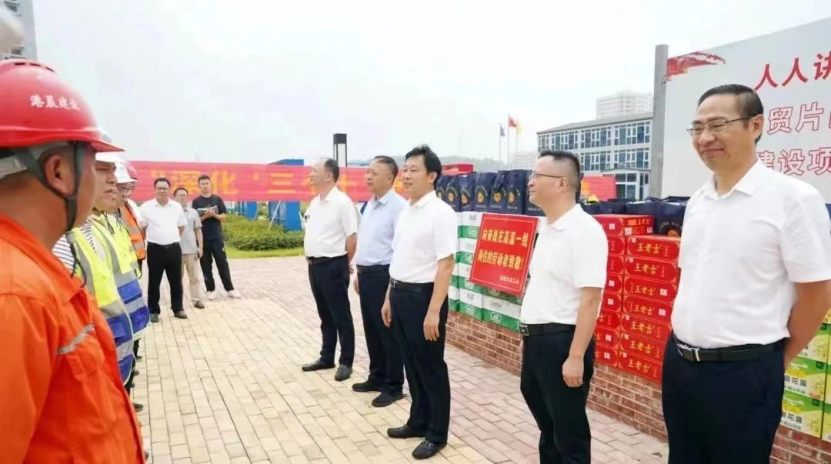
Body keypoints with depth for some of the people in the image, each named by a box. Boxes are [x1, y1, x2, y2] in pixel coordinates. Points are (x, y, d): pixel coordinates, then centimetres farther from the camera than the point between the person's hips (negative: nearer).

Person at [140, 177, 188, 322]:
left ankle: (178, 308, 21)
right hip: (155, 249, -3)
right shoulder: (146, 207, -4)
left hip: (174, 249, 3)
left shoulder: (177, 207, 6)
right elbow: (140, 228, 2)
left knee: (176, 280, 9)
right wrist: (155, 238, 4)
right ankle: (153, 311, 16)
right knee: (154, 282, 6)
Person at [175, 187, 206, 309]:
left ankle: (197, 299, 12)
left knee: (195, 276, 6)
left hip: (191, 249, 2)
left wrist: (200, 247, 3)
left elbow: (198, 230, 8)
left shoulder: (193, 212, 5)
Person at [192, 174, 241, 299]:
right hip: (203, 238, 0)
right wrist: (205, 216, -18)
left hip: (217, 237, 0)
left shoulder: (217, 199, 4)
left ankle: (230, 289, 6)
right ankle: (211, 290, 13)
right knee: (206, 265, 5)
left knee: (223, 263, 1)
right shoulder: (196, 202, 1)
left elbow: (224, 217, 3)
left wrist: (215, 215, -16)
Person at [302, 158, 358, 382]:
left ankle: (346, 362, 14)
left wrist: (344, 264, -5)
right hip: (315, 266, 8)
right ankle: (327, 358, 28)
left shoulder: (342, 202, -15)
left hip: (333, 266, -8)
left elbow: (352, 237, -15)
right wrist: (310, 257, 14)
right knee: (325, 316, 17)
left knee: (341, 316, 3)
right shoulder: (314, 202, 11)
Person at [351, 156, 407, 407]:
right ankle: (377, 377, 33)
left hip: (383, 275, -9)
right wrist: (359, 273, 19)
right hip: (366, 274, 9)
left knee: (388, 332, 3)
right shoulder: (370, 204, 14)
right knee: (371, 329, 17)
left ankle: (393, 386, 16)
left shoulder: (398, 206, -15)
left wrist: (393, 282, -20)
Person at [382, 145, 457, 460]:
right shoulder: (406, 212, 10)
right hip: (400, 294, 8)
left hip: (423, 295, -8)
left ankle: (436, 434, 23)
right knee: (411, 364, 19)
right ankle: (418, 421, 36)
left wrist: (434, 312, -22)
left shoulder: (440, 213, -15)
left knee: (431, 367, 6)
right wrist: (389, 297, 18)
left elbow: (445, 264, -20)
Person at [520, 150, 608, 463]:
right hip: (537, 339, 9)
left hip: (562, 341, -9)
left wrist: (576, 356, -22)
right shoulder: (548, 229, 10)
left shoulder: (584, 230, -18)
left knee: (569, 433, 8)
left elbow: (590, 299, -22)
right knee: (548, 427, 23)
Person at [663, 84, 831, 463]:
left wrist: (775, 359, 0)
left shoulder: (793, 198, -13)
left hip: (742, 373, -6)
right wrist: (686, 347, 14)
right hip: (678, 361, 6)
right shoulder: (697, 201, 7)